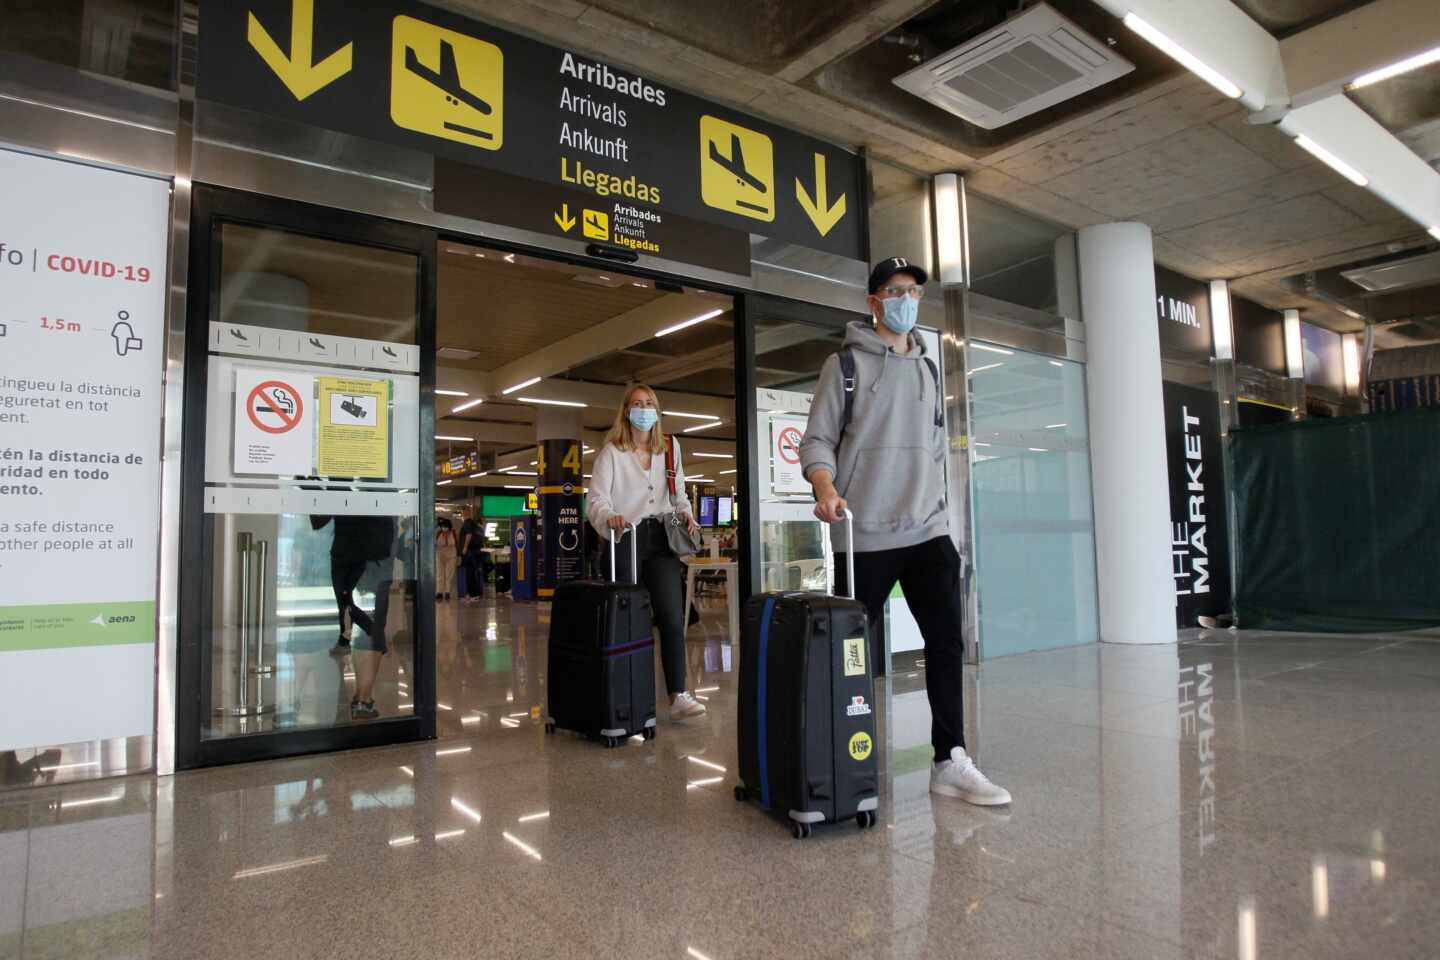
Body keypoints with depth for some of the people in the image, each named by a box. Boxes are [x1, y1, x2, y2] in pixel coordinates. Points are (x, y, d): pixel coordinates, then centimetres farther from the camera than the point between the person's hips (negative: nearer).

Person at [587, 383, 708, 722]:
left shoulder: (670, 447, 14)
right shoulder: (612, 452, 2)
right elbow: (596, 499, -6)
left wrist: (686, 513, 2)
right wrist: (609, 517, -28)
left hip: (661, 539, 3)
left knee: (672, 616, -8)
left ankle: (678, 695, -7)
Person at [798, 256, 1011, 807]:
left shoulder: (929, 369, 17)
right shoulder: (845, 365, 1)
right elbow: (818, 438, -5)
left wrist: (937, 507, 17)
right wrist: (826, 486, -23)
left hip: (928, 531, 5)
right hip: (865, 534, -4)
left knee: (947, 639, -3)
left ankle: (949, 762, 5)